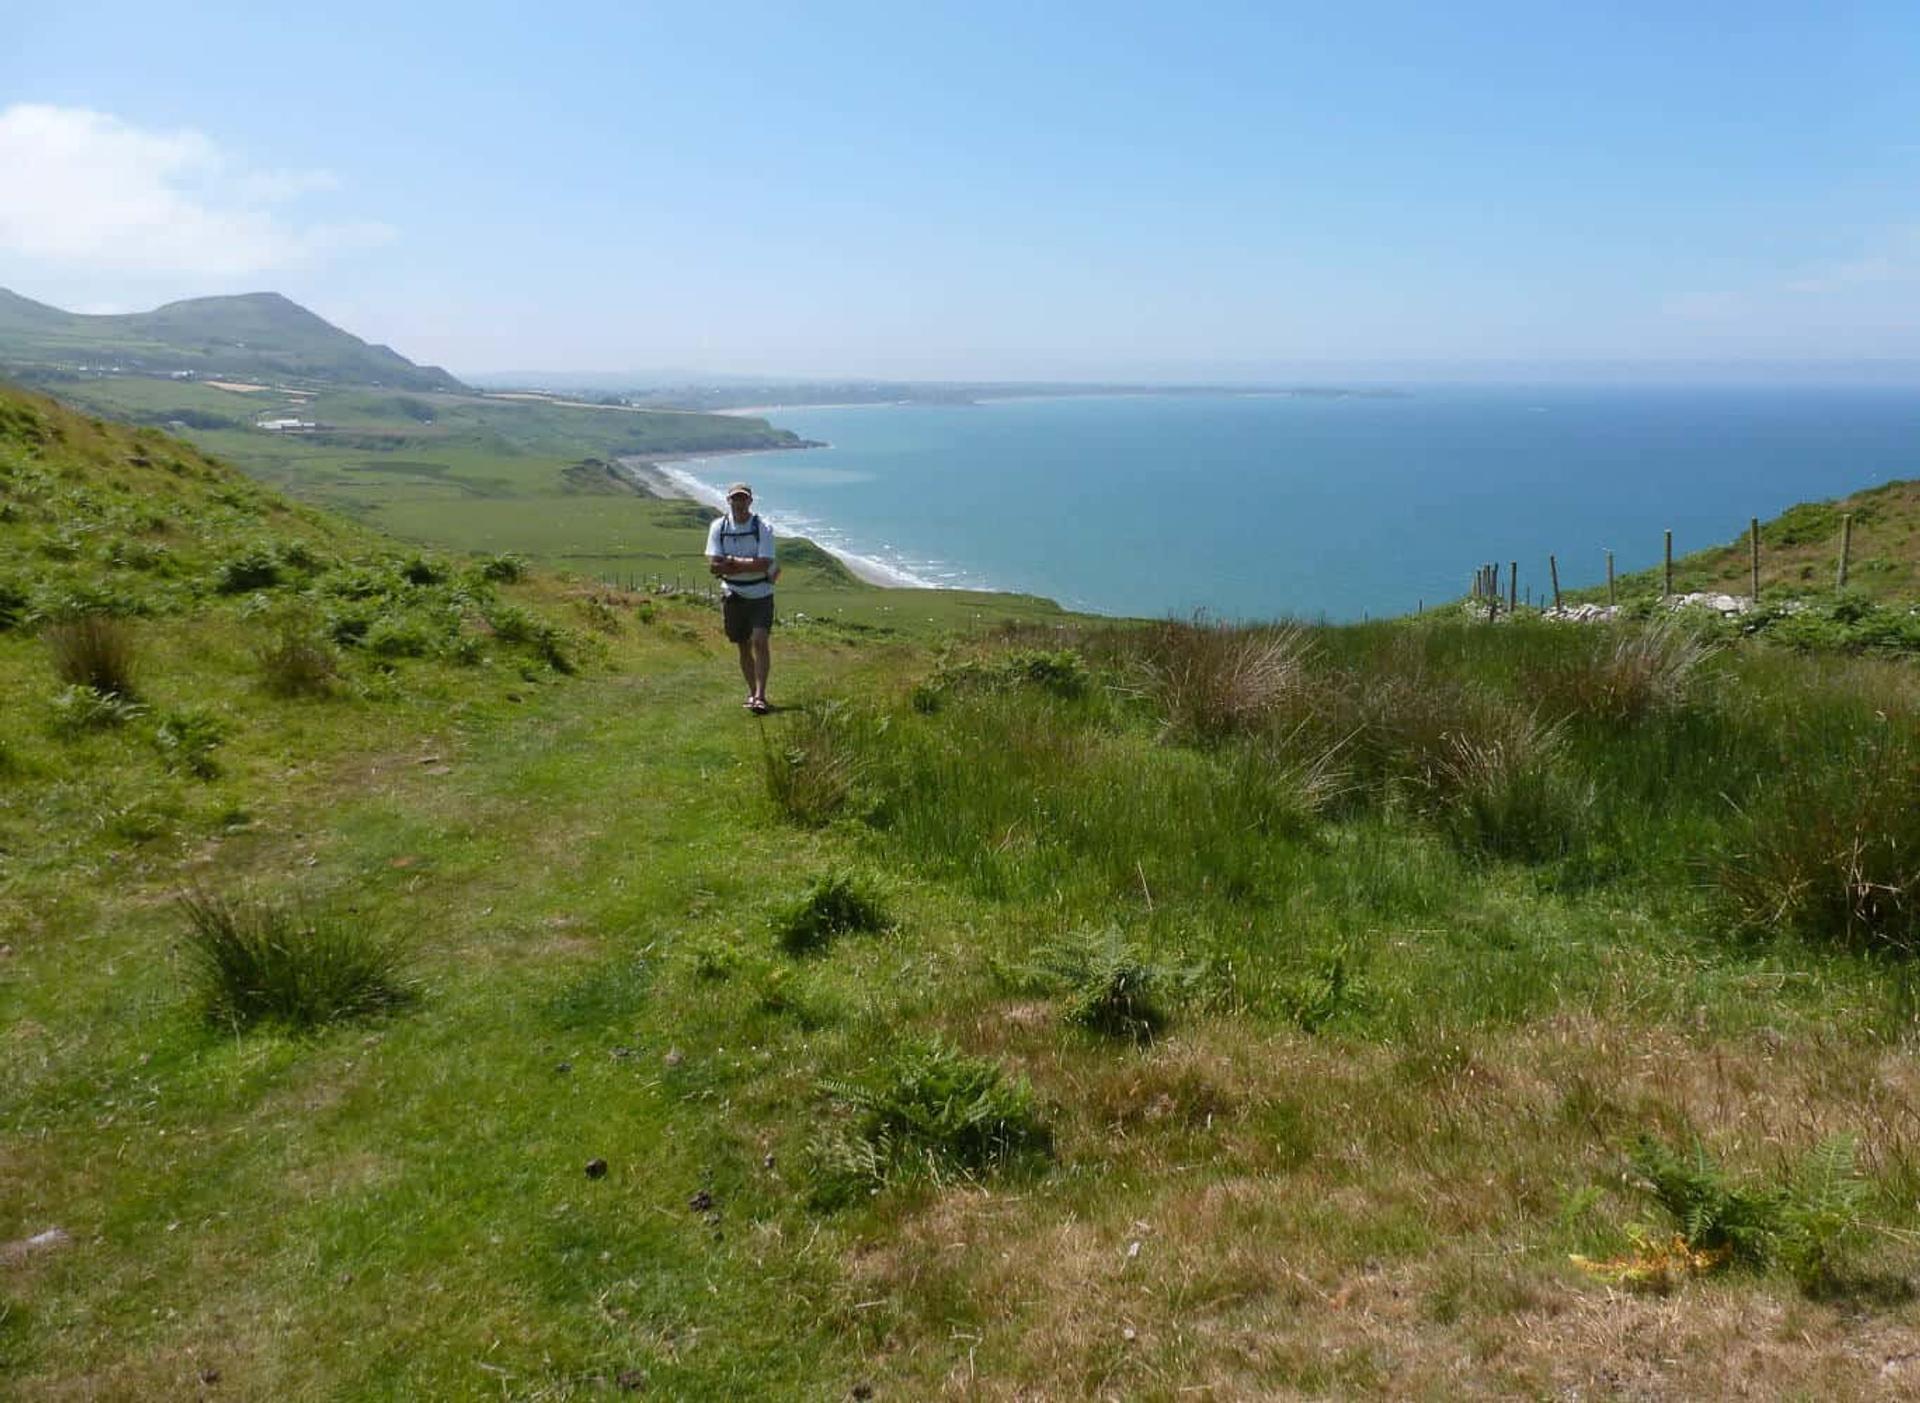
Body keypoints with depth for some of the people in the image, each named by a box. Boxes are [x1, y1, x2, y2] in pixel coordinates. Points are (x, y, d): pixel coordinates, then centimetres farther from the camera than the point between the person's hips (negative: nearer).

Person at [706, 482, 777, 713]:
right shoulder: (718, 527, -1)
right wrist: (749, 566, -15)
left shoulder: (763, 528, -9)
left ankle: (760, 695, -15)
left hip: (760, 595, -3)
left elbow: (763, 564, -19)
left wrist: (732, 561, -15)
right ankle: (752, 691, 25)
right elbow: (713, 565, -10)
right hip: (733, 595, 3)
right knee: (743, 646, 12)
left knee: (760, 641, -16)